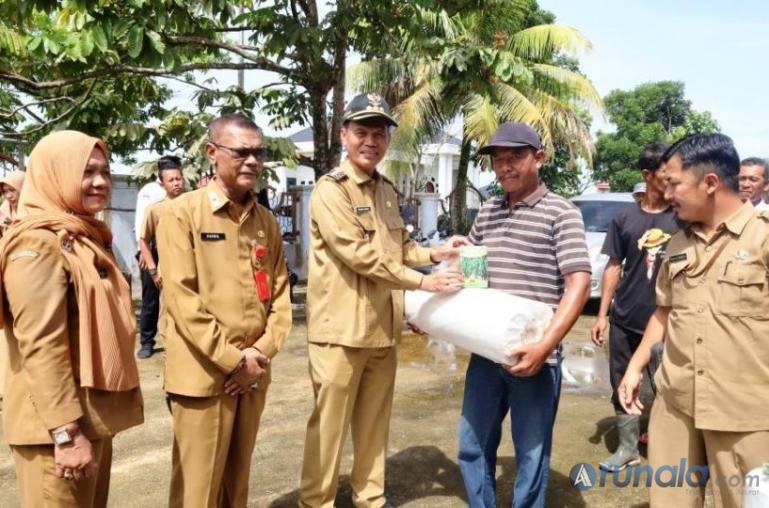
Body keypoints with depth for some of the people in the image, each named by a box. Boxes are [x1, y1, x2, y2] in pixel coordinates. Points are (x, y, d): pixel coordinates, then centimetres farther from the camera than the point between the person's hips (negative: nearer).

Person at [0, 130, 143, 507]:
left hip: (94, 414, 9)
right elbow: (41, 346, -22)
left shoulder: (87, 238, 13)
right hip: (59, 425, -9)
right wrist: (67, 432, -23)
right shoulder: (37, 243, -15)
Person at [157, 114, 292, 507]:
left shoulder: (267, 221, 10)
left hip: (253, 374, 5)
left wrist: (261, 353, -5)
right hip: (203, 374, -5)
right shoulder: (182, 213, -8)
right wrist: (232, 359, -15)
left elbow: (280, 294, 9)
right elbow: (181, 297, -15)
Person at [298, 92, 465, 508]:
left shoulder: (387, 190, 14)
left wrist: (434, 254, 5)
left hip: (382, 327, 7)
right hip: (341, 329, -7)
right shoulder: (330, 189, -12)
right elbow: (360, 254, -21)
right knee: (329, 424, 3)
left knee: (374, 422, 17)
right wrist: (423, 281, -18)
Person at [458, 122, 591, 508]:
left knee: (531, 455, 8)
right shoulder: (487, 212, 10)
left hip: (531, 355, -5)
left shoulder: (560, 213, -7)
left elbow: (579, 284, -14)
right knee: (472, 447, 15)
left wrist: (546, 345, -23)